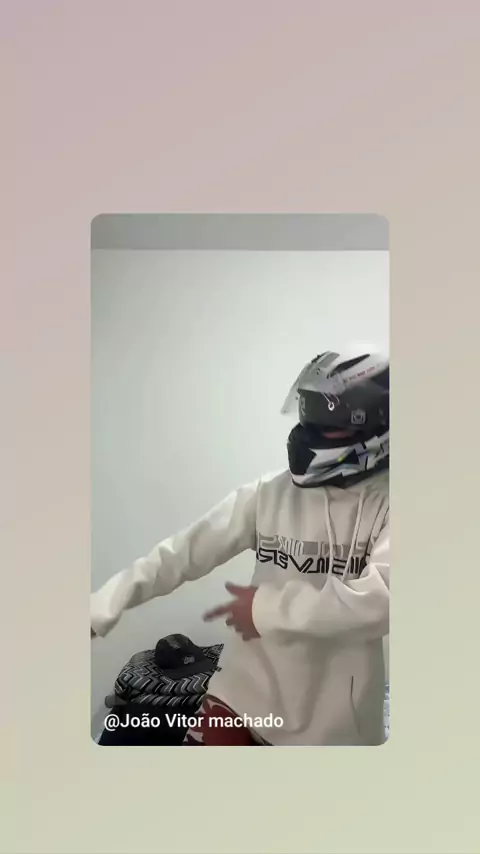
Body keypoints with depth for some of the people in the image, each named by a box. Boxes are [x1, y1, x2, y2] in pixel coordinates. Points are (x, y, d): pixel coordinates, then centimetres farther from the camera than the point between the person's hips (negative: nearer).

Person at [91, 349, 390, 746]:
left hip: (336, 716, -1)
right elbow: (183, 552, -3)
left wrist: (270, 608, -21)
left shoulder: (385, 504, -12)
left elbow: (381, 597, -27)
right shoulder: (269, 493, -4)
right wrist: (101, 606, -7)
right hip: (245, 689, 2)